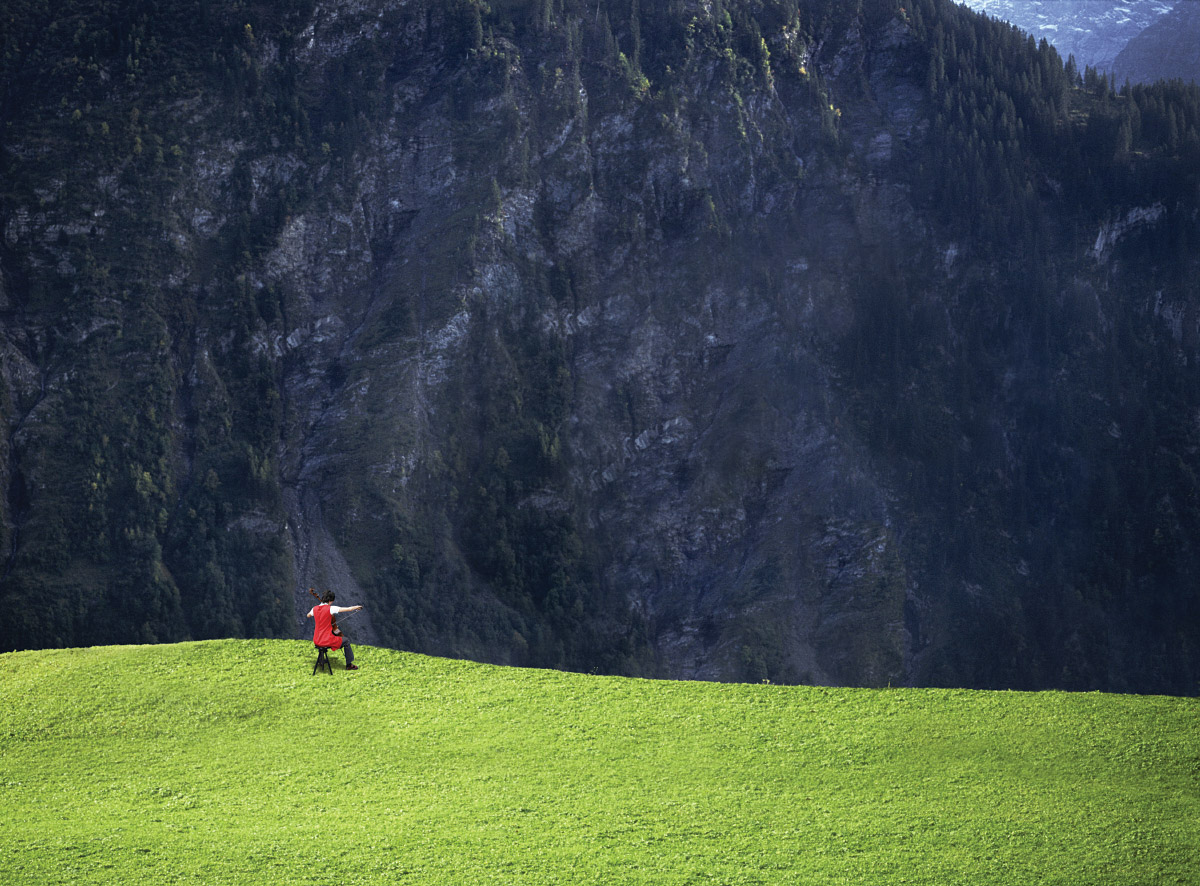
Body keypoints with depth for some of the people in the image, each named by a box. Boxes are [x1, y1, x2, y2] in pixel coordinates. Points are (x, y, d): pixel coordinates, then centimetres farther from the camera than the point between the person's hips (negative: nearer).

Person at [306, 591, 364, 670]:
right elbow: (348, 609, -11)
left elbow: (308, 615, 24)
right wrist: (357, 607, 7)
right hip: (327, 641, -6)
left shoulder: (315, 609, 0)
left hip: (316, 641, 6)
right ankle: (349, 665, 27)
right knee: (345, 641, 18)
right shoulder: (330, 608, -17)